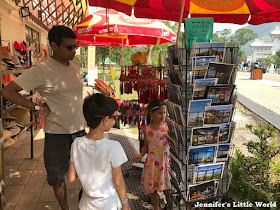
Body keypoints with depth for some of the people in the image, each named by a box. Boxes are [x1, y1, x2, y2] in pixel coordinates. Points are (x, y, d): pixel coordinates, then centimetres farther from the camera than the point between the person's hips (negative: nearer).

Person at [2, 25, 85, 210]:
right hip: (57, 134, -5)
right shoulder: (41, 70, -16)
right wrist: (37, 108, -16)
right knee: (58, 177, 12)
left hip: (79, 130, 5)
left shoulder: (75, 66, 3)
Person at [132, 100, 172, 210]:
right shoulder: (146, 128, -5)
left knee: (167, 189, 9)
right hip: (152, 162, 2)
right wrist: (141, 155, -10)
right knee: (152, 188, 15)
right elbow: (146, 146, 4)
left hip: (165, 161, -2)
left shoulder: (167, 127, -10)